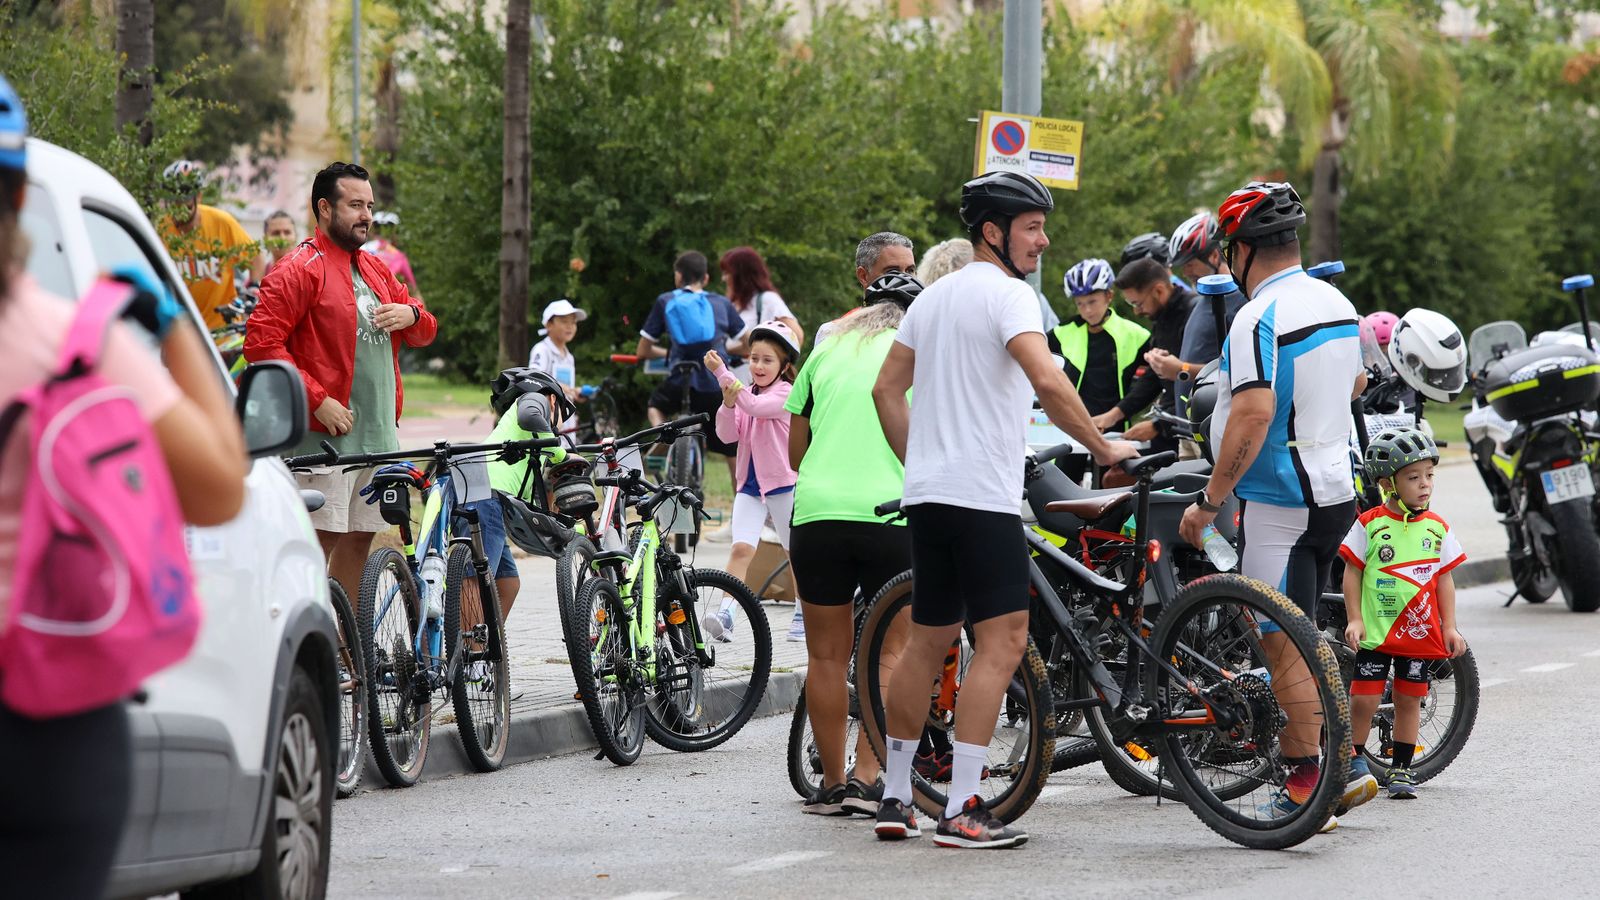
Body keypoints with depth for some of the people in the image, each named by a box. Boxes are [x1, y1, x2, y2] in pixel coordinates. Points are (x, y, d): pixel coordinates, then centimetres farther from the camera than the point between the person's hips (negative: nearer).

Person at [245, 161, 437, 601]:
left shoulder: (375, 270, 19)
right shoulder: (299, 270, -7)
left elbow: (425, 331, 25)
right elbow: (261, 343, -15)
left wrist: (412, 315, 0)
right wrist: (318, 401, -18)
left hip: (378, 433, 8)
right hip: (326, 433, -8)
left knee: (359, 539, 10)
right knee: (319, 542, -10)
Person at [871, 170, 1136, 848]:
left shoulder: (934, 296, 18)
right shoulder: (1007, 293, -9)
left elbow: (886, 389, 20)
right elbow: (1047, 381, -23)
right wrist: (1104, 448, -14)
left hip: (928, 491, 9)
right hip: (983, 494, -9)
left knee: (928, 640, 16)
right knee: (1003, 639, -9)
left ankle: (895, 797, 20)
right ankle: (962, 810, -15)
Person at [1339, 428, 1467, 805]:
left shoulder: (1437, 528, 5)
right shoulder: (1370, 524, -5)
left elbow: (1444, 577, 9)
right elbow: (1352, 572, -1)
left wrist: (1449, 627, 5)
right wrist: (1354, 619, -7)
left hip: (1419, 630, 3)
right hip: (1375, 631, -3)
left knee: (1409, 699, 8)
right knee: (1364, 699, -6)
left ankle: (1401, 768, 18)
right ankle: (1353, 761, 13)